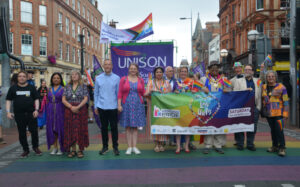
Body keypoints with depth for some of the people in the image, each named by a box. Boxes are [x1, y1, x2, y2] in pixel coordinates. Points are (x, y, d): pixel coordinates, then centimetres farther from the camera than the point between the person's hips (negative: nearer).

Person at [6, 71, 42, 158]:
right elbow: (8, 100, 8)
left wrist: (36, 110, -6)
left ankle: (35, 147, 17)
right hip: (19, 114, 1)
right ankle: (25, 150, 18)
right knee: (22, 133, 6)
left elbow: (36, 99, 7)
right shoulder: (13, 88, 7)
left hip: (31, 113, -1)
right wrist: (8, 112, -3)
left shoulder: (31, 87, 6)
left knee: (34, 131, -3)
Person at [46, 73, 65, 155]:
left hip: (60, 111, -4)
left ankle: (61, 148, 9)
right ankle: (55, 147, 16)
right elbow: (47, 101, 15)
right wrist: (47, 111, 8)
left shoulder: (63, 89, -1)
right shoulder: (50, 89, 11)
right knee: (52, 129, 5)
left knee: (60, 128, -1)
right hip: (51, 111, 4)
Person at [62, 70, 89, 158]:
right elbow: (63, 100, 3)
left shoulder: (83, 86, 3)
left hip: (81, 110, -2)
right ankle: (73, 150, 11)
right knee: (70, 130, 3)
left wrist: (78, 107, -19)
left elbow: (85, 99, -6)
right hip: (69, 110, 3)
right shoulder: (67, 87, 10)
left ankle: (81, 150, 6)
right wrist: (71, 107, -12)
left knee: (80, 129, -2)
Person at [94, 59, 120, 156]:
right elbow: (96, 93, 8)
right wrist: (95, 106, 5)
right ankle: (105, 146, 21)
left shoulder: (116, 78, 1)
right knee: (103, 127, 9)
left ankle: (115, 147, 15)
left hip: (113, 107, -1)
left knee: (114, 127, 3)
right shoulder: (98, 78, 5)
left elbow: (118, 93, 3)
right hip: (102, 107, 1)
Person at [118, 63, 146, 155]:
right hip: (126, 105, -1)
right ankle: (129, 147, 7)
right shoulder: (123, 79, 4)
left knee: (135, 126, 4)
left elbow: (143, 93, 10)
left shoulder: (141, 80, 9)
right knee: (128, 126, 1)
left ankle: (134, 147, 9)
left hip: (138, 105, 2)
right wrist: (119, 105, -8)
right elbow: (120, 93, 0)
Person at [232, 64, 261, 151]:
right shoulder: (238, 81, 10)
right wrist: (245, 90, -13)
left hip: (254, 107, 2)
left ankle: (250, 144, 14)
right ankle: (240, 143, 11)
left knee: (253, 127, 3)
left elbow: (259, 95, 12)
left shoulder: (257, 81, 15)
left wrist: (258, 107, 4)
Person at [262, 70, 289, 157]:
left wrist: (285, 115, -9)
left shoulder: (281, 87, -5)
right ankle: (275, 146, 23)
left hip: (278, 113, -4)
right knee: (273, 130, 11)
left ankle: (282, 148, 1)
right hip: (268, 114, 5)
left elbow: (286, 102, -5)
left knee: (279, 130, -10)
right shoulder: (264, 87, 8)